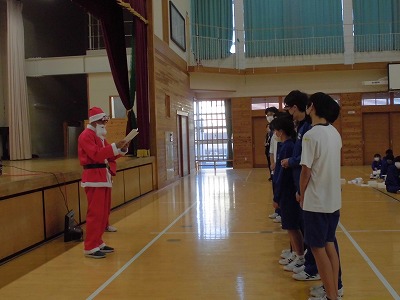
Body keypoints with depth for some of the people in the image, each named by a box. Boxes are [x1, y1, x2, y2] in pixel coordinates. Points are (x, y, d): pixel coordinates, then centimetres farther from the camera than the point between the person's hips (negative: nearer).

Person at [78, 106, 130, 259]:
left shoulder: (100, 136, 20)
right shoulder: (86, 135, -11)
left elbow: (108, 155, 18)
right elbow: (96, 155, -23)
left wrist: (122, 149, 3)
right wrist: (115, 146, -26)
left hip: (104, 177, 10)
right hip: (94, 178, -10)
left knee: (104, 212, 13)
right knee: (95, 213, -10)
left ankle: (98, 242, 23)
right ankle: (90, 247, -5)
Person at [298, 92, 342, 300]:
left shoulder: (311, 134, -17)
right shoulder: (335, 133, 6)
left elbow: (306, 169, -16)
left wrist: (301, 193, -2)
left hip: (316, 200, -7)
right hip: (333, 199, 8)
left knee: (318, 248, 3)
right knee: (329, 244, 17)